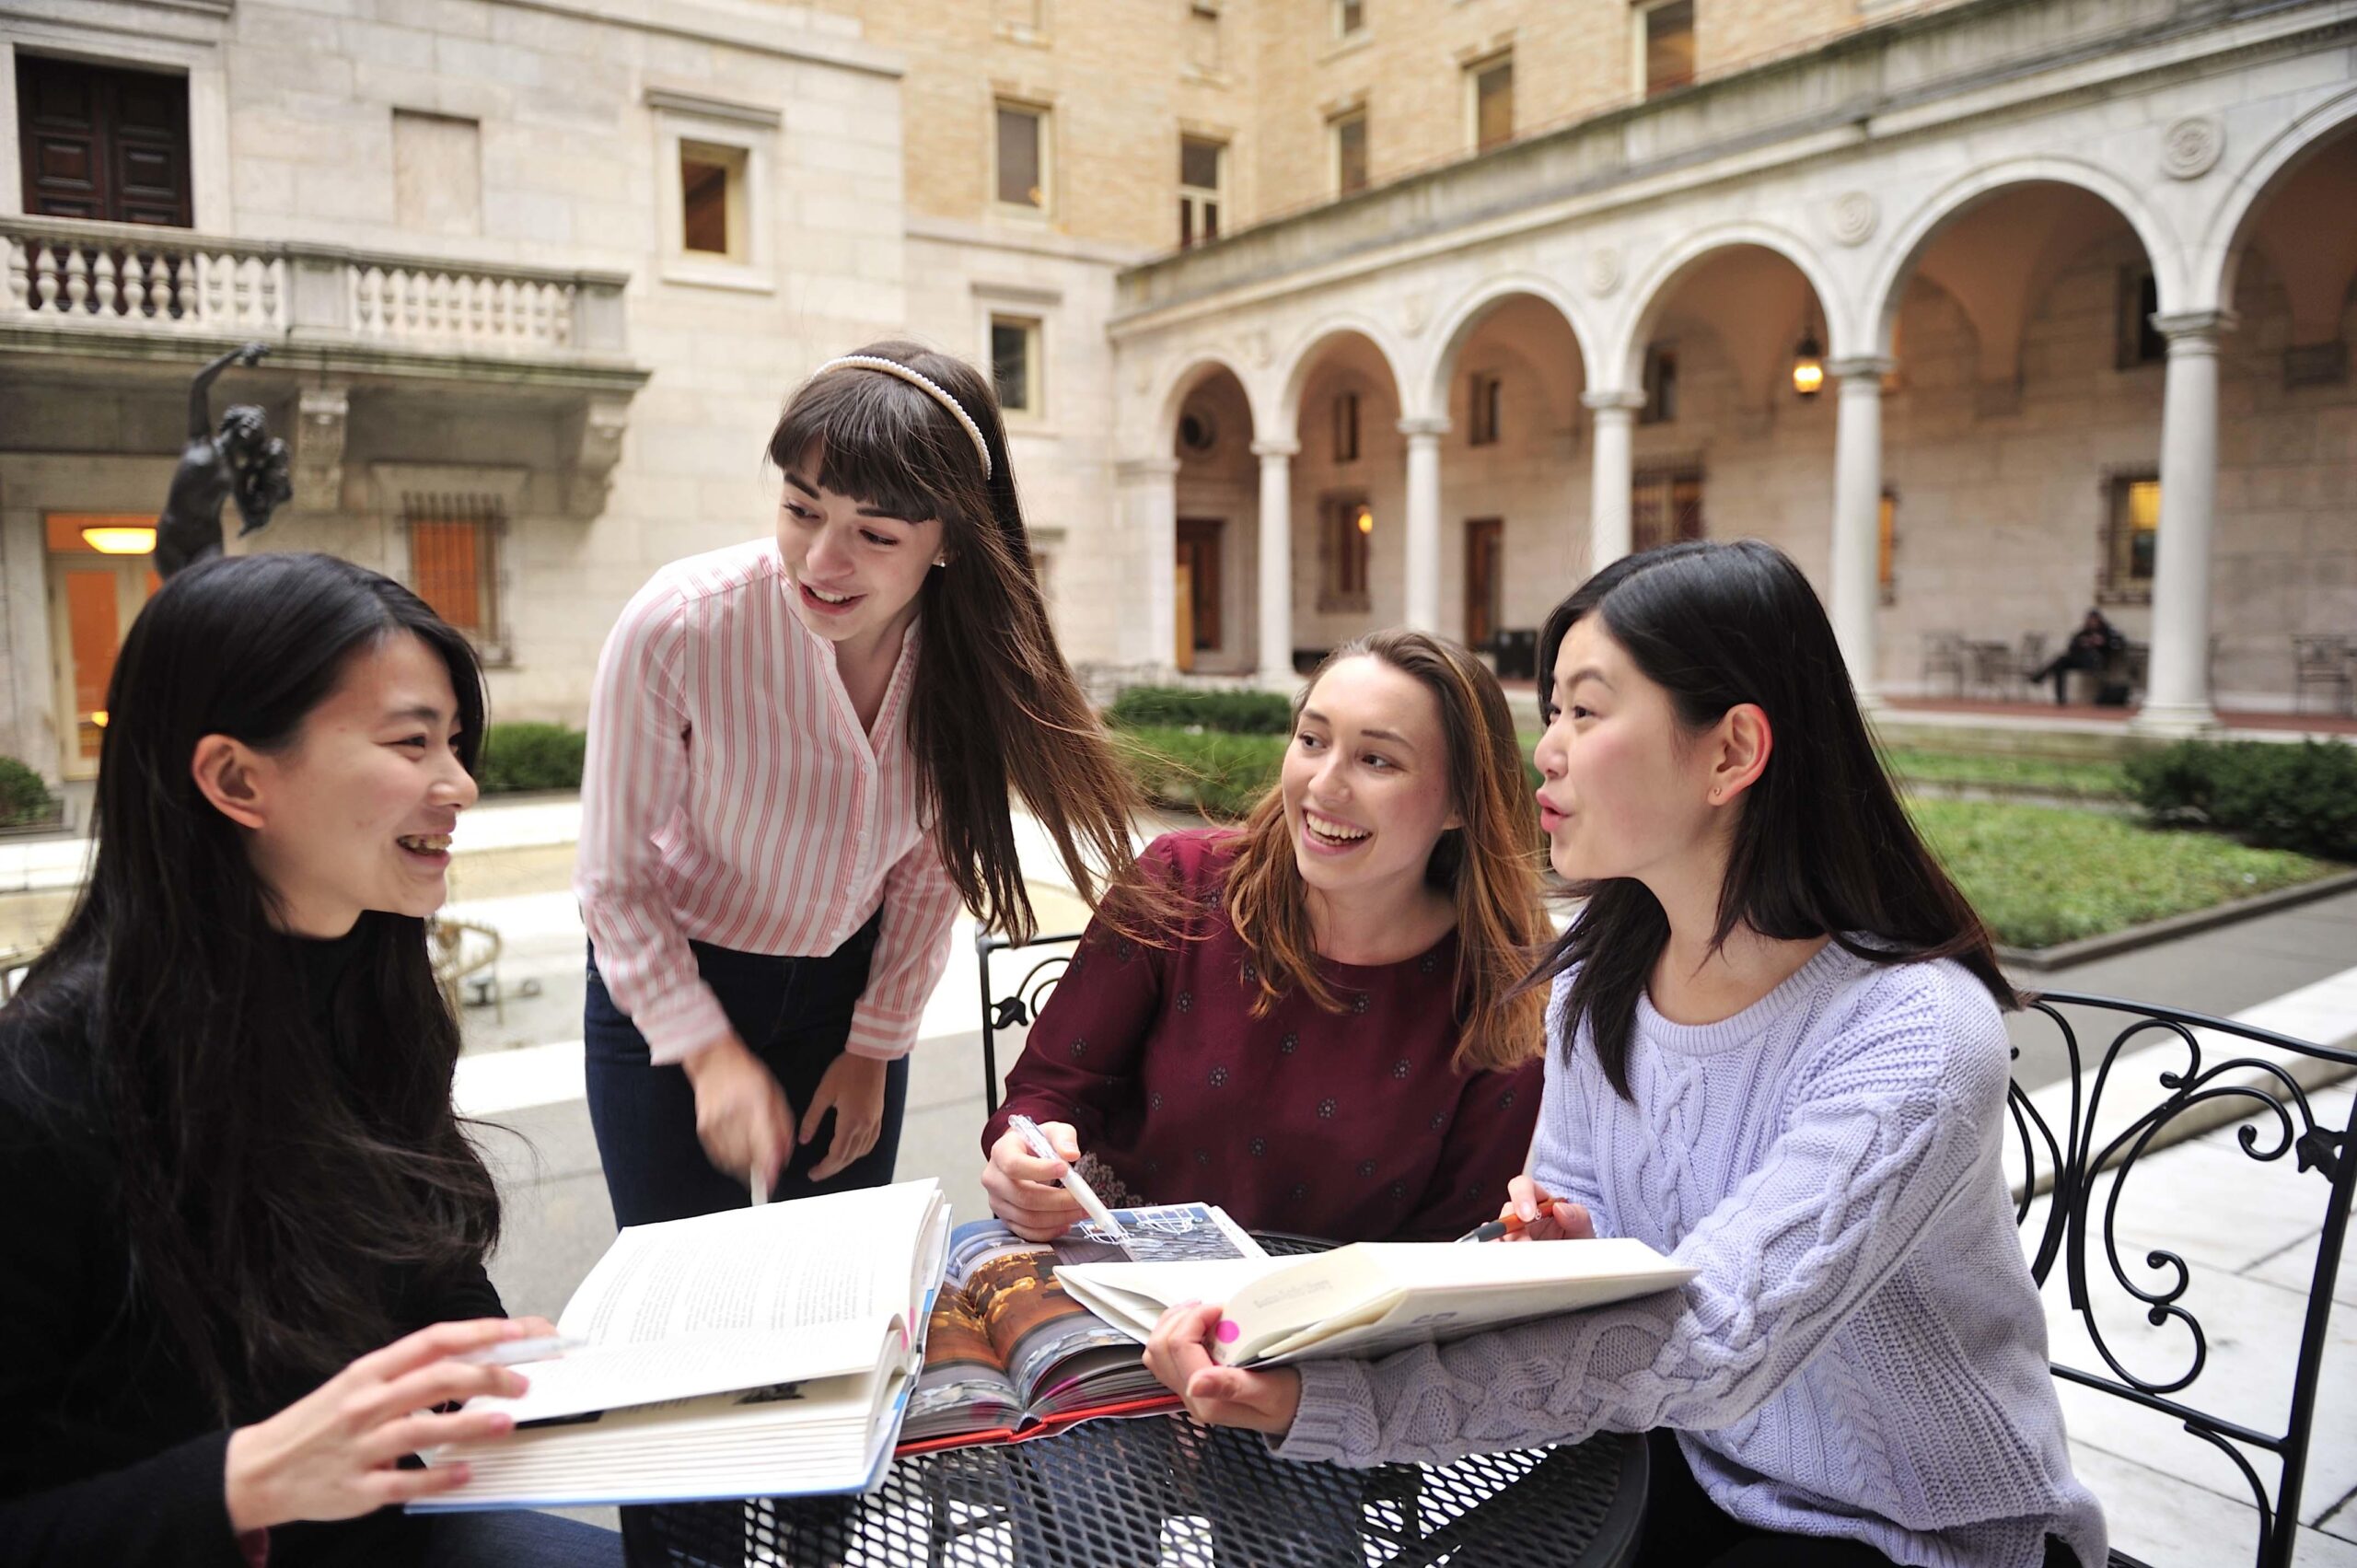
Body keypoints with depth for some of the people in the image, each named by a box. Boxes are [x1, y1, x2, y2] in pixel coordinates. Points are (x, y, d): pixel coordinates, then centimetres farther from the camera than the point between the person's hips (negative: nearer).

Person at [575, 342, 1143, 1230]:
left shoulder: (974, 650, -18)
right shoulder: (679, 626, -27)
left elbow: (931, 863, -4)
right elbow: (614, 880, -16)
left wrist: (874, 1046, 1)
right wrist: (708, 1050, -22)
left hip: (849, 982, 3)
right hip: (666, 985, -2)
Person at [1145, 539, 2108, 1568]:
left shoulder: (1913, 1039, -28)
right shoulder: (1599, 978, -6)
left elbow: (1706, 1347, -37)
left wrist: (1315, 1394, -46)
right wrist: (1564, 1240, -19)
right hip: (1698, 1462, 5)